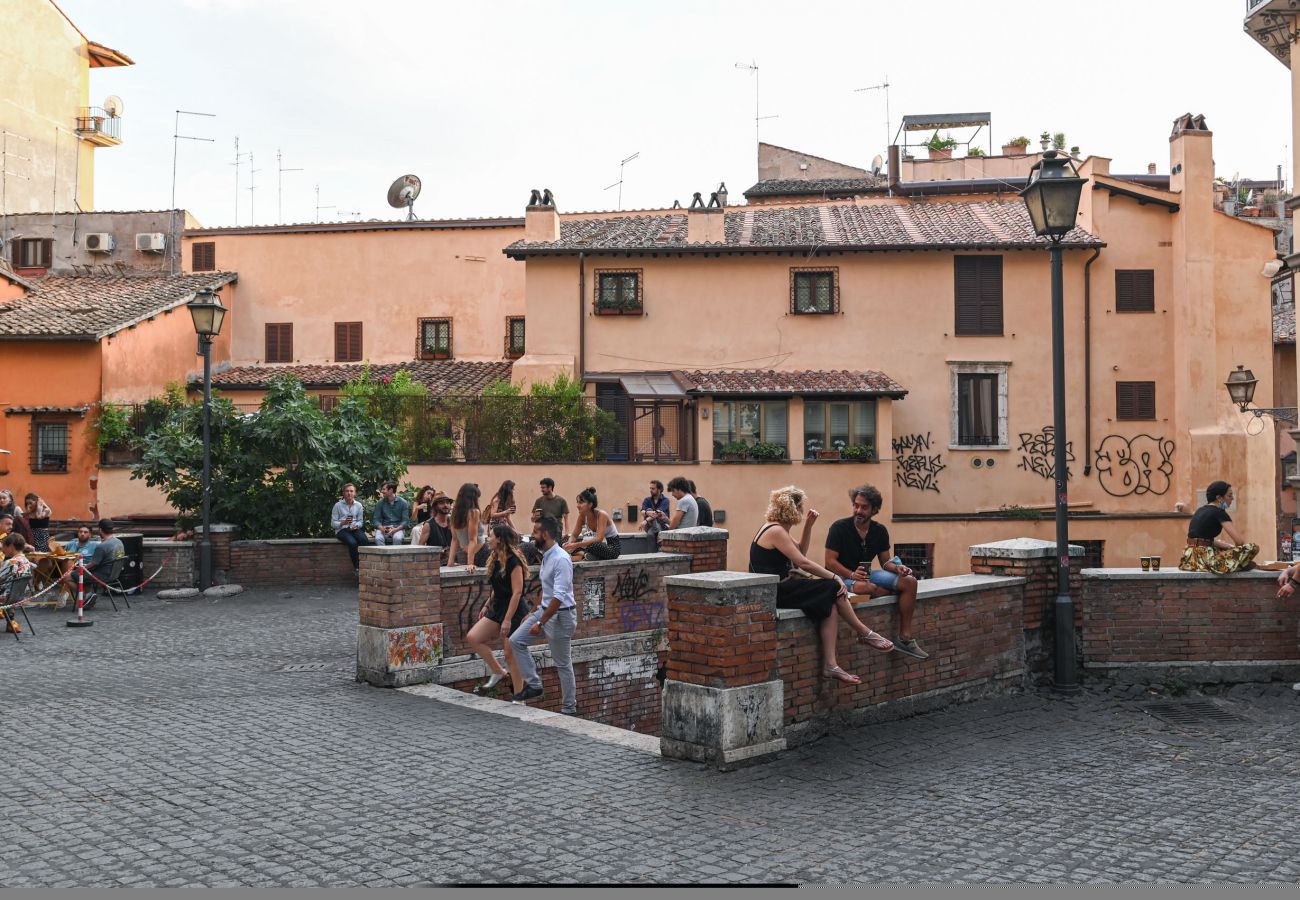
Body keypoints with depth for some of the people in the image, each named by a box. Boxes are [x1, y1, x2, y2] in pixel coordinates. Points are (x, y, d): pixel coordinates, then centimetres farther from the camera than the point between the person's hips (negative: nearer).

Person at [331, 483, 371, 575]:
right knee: (352, 543, -35)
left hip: (355, 529, 3)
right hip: (342, 530, -3)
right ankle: (356, 568, -22)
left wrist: (356, 525, -10)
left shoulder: (358, 505, 12)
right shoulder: (338, 505, 3)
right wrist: (343, 522, -18)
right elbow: (333, 523, 2)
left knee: (365, 540, -32)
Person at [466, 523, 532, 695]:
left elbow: (517, 592, -21)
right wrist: (487, 605, 14)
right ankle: (498, 673, 9)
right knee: (472, 638, -2)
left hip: (514, 612, -9)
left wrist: (508, 619, -23)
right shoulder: (495, 560, 9)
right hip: (497, 610, 9)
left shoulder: (513, 561, -17)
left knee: (510, 655, -3)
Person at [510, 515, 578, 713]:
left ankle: (569, 709, 17)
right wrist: (533, 614, 21)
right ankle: (534, 686, 12)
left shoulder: (561, 559, -24)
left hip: (560, 615, -9)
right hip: (545, 609, 9)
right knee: (516, 640, 5)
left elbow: (559, 596, -28)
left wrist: (540, 623, -26)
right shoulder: (546, 556, 7)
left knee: (563, 664, 3)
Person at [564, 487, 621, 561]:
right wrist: (570, 544, -24)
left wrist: (576, 545, -40)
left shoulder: (601, 515, -24)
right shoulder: (582, 516, -5)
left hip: (613, 547, -7)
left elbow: (599, 539, -35)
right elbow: (574, 536, 1)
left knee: (591, 546, -40)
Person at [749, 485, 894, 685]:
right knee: (833, 589, -8)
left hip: (778, 588, 10)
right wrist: (834, 576, -11)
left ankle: (830, 665, -7)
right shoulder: (775, 531, -16)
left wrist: (808, 525, 14)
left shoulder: (776, 529, 15)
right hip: (774, 592, -10)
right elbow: (803, 563, -18)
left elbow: (800, 551, 25)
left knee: (831, 607, -3)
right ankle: (865, 634, 9)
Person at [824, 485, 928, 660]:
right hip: (842, 576, -6)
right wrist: (852, 575, -30)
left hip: (867, 574, 6)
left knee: (909, 581, -14)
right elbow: (830, 562, -15)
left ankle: (905, 638, -16)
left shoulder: (880, 531, 5)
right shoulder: (839, 527, -12)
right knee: (868, 588, -41)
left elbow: (886, 561, 9)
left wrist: (897, 568, -15)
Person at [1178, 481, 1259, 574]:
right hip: (1204, 559, -9)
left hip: (1190, 557, 9)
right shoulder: (1219, 513, -7)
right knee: (1252, 548, -8)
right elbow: (1239, 542, -11)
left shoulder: (1201, 510, 17)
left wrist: (1231, 547, 16)